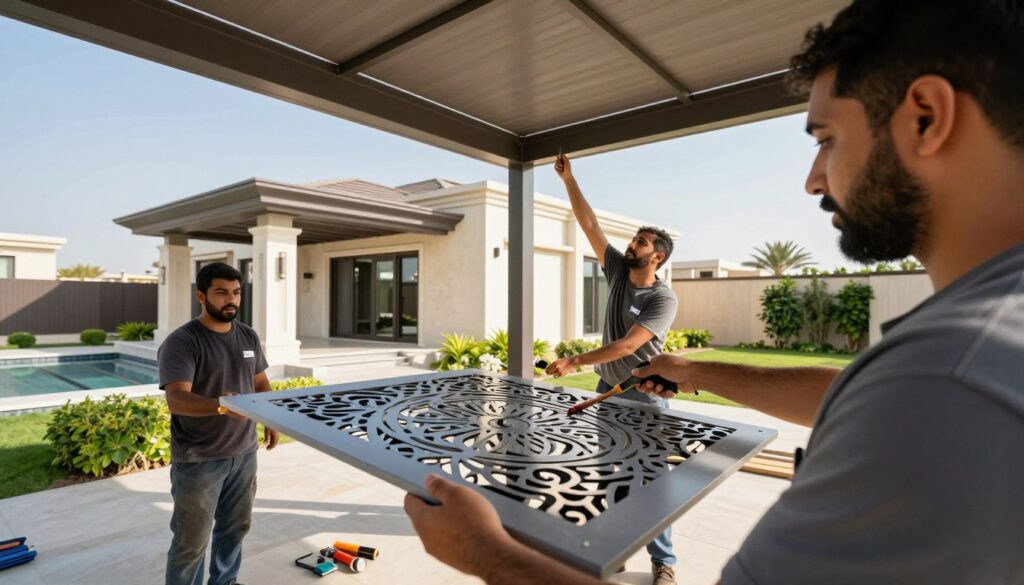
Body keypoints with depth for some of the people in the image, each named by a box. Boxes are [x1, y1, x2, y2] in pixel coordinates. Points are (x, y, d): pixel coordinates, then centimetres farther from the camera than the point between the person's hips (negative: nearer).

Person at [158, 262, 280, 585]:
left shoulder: (248, 336, 4)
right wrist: (220, 406, -44)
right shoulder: (181, 342, -16)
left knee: (236, 526, 21)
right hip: (198, 460, -6)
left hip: (244, 452, 6)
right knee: (191, 541, 8)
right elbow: (177, 399, -27)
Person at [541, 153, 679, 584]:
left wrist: (575, 362, -31)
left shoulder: (664, 299, -18)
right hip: (606, 390, 6)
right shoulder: (618, 270, -1)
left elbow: (627, 345, -26)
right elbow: (589, 225, -4)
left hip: (644, 396, -5)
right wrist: (569, 180, -7)